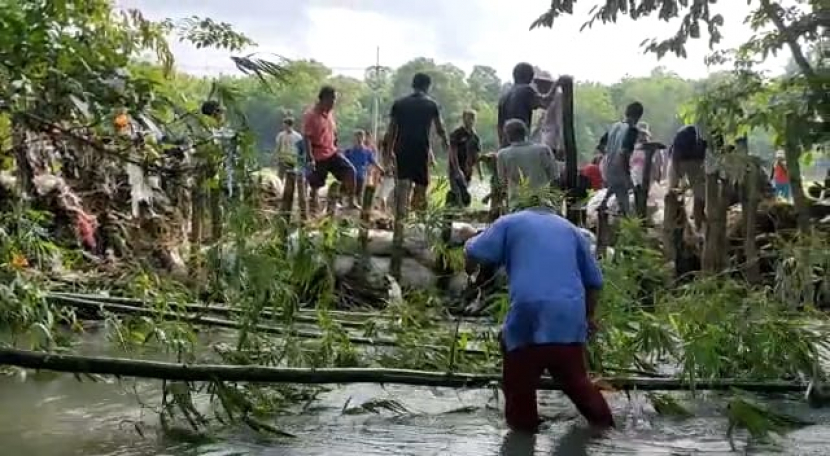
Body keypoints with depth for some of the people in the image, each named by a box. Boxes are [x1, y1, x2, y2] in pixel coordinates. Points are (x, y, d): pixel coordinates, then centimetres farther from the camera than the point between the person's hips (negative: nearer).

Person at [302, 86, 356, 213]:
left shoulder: (330, 112, 8)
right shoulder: (311, 115, -14)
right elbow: (307, 138, -17)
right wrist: (310, 159, -23)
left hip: (332, 152, 6)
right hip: (318, 156, -6)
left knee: (350, 171, -11)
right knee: (315, 186, 2)